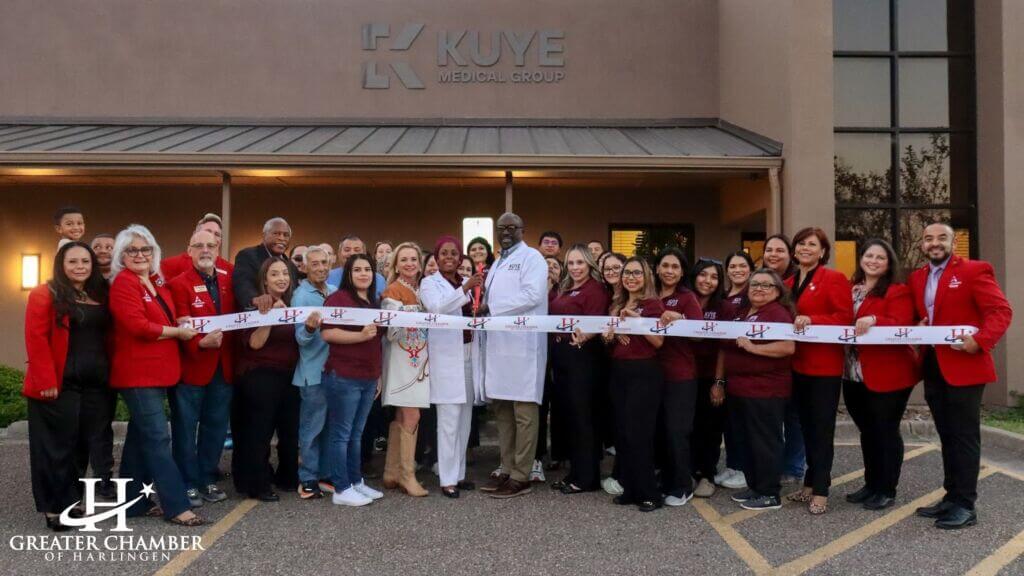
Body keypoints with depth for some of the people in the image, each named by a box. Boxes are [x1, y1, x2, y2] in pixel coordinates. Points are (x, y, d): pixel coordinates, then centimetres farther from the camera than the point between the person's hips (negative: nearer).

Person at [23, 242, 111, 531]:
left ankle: (72, 500, 24)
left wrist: (109, 374, 7)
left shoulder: (100, 296, 13)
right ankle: (55, 508, 14)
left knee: (89, 442, 9)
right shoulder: (45, 295, -5)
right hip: (59, 386, -6)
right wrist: (46, 382, -17)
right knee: (57, 446, 3)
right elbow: (36, 340, -12)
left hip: (96, 385, 6)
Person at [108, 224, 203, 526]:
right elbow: (137, 326, -21)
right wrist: (177, 332, -11)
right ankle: (177, 507, -6)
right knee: (158, 438, -8)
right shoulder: (123, 283, -11)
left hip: (157, 371, 9)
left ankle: (134, 501, 23)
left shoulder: (158, 282, 13)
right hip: (137, 373, -9)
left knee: (140, 436, 14)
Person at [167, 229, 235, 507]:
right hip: (191, 366, -5)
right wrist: (201, 343, -32)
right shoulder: (179, 284, -6)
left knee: (216, 427, 13)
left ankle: (208, 480, 25)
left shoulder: (229, 280, 10)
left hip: (223, 367, 5)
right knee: (186, 429, 4)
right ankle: (188, 484, 15)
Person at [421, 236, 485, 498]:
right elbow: (437, 307, -22)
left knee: (464, 419, 11)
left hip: (469, 353, 6)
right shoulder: (429, 283, -1)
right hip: (446, 356, -6)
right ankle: (447, 479, 1)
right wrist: (465, 288, -29)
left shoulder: (466, 282, 14)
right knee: (449, 420, -6)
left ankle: (459, 473, 21)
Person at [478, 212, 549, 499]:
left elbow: (533, 295, -18)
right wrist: (482, 308, 8)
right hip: (498, 344, 9)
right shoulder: (497, 263, 23)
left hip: (522, 344, -9)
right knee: (502, 410, 11)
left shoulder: (531, 257, -4)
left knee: (523, 412, -4)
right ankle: (507, 470, 20)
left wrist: (491, 307, -15)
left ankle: (521, 477, 1)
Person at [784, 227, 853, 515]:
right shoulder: (789, 283, 14)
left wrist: (811, 320, -25)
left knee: (822, 428, -1)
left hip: (824, 365, -7)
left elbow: (845, 317, -15)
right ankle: (811, 484, 24)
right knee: (806, 426, 14)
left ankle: (820, 490, 6)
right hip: (797, 364, 7)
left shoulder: (834, 278, -7)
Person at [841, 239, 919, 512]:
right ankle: (871, 484, 29)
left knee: (886, 431, 3)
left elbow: (902, 325, -20)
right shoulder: (850, 290, 12)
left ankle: (887, 491, 15)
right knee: (867, 431, 16)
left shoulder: (898, 292, -8)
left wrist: (874, 320, -35)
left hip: (888, 374, -7)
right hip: (854, 375, 7)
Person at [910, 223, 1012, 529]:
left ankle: (965, 505, 7)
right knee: (947, 436, 14)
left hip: (964, 367, -7)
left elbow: (1001, 311, -14)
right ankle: (952, 497, 24)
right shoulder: (916, 277, 13)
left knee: (964, 436, 0)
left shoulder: (975, 270, -7)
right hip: (933, 368, 7)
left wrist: (979, 341, -28)